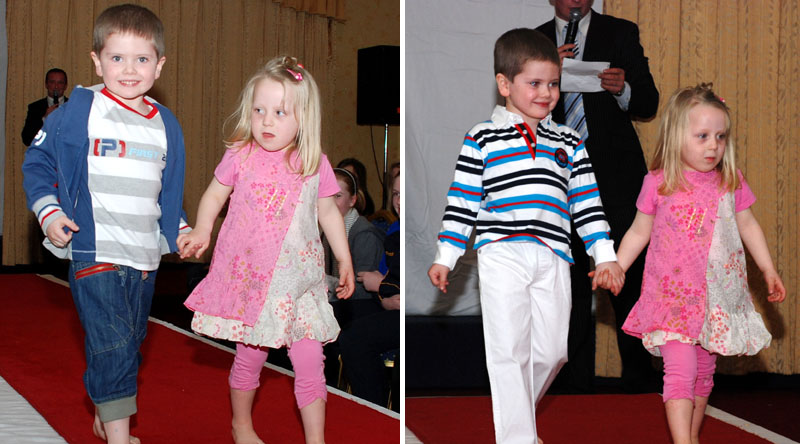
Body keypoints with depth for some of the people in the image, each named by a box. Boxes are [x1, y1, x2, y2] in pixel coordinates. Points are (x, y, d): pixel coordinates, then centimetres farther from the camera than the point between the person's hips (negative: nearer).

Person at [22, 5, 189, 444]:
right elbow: (37, 161, 1)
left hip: (145, 256, 6)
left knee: (130, 344, 16)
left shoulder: (166, 124, 9)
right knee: (111, 346, -13)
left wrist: (181, 231, 12)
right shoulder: (78, 110, -6)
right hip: (95, 254, -6)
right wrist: (49, 212, -11)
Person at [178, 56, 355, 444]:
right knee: (250, 357, 11)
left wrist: (344, 260, 11)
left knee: (309, 362, 0)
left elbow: (328, 212, 9)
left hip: (298, 280, 1)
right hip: (249, 278, -1)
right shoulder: (240, 156, -5)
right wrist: (202, 231, -11)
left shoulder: (315, 164, -3)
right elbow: (214, 195, 6)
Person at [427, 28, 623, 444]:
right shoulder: (483, 138, 7)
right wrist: (444, 257, 4)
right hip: (501, 254, -3)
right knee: (509, 348, -7)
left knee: (551, 350, 3)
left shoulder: (569, 143, 17)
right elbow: (462, 200, 7)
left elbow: (586, 202, 17)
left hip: (553, 258, 3)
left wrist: (605, 254, 10)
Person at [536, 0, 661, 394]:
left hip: (615, 176, -2)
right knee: (571, 284, 8)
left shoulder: (621, 34, 6)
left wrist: (623, 90, -19)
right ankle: (577, 383, 16)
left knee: (628, 281, -5)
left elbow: (649, 103, 3)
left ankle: (639, 378, 6)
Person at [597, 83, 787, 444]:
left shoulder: (731, 182, 1)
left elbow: (748, 226, 14)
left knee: (704, 372, 15)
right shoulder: (658, 183, -6)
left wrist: (768, 270, 13)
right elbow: (639, 232, 4)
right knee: (681, 370, -13)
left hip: (717, 295, 4)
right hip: (673, 293, -3)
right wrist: (616, 269, 0)